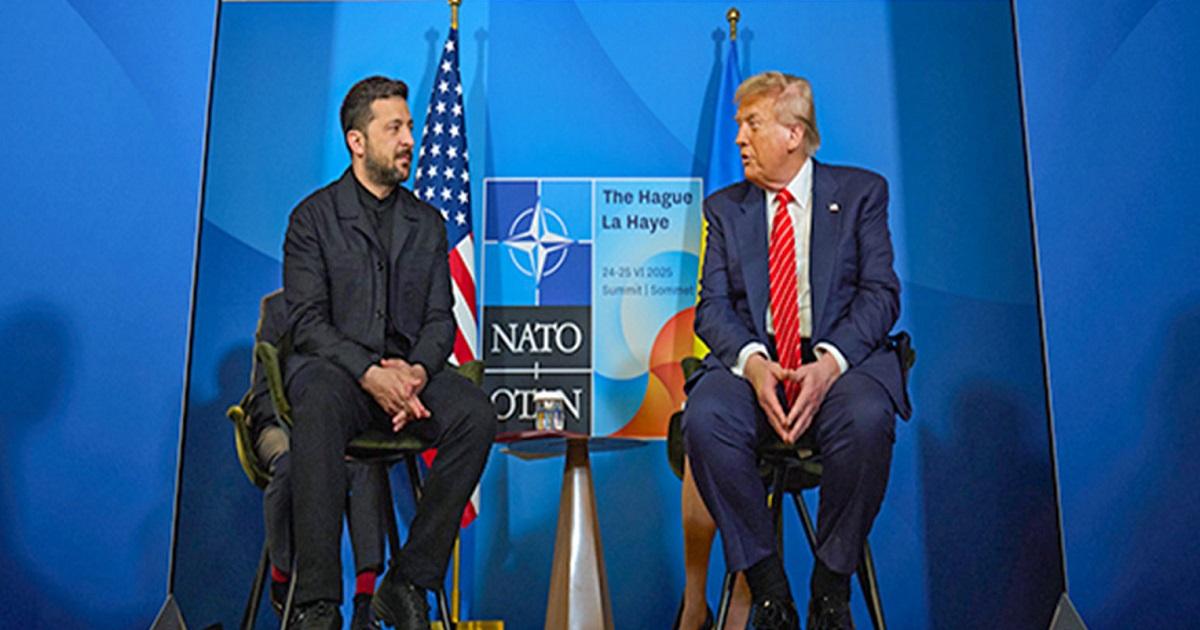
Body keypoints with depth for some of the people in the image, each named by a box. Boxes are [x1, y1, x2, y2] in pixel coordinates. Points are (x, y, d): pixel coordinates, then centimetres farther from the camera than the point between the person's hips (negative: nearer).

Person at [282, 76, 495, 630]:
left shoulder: (427, 222, 15)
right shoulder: (313, 216, 4)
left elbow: (439, 318, 9)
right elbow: (308, 323, -5)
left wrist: (416, 368, -13)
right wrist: (369, 372, -22)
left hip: (407, 371, 3)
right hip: (332, 366, -3)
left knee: (476, 413, -27)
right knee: (320, 407, -38)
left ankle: (408, 583, -17)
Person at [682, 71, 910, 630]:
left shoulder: (860, 192, 10)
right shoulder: (725, 207, 15)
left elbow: (880, 293, 0)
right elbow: (713, 306, 5)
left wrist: (830, 361, -18)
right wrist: (751, 362, -17)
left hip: (840, 358, -1)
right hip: (751, 360, 2)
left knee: (866, 421, -35)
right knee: (704, 419, -30)